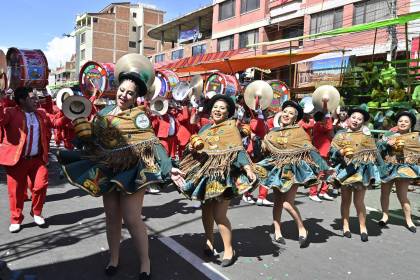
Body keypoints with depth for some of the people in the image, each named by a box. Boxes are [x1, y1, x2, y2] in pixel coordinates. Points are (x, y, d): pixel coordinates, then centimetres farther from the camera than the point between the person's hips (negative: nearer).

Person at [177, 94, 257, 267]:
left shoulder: (231, 128, -4)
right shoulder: (205, 128, 13)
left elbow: (238, 150, -15)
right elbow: (196, 149, 16)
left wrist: (248, 169, -28)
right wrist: (191, 148, -8)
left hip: (223, 176, -5)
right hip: (205, 173, 6)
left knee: (219, 214, -6)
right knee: (206, 209, 13)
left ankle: (229, 249, 12)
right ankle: (209, 240, 35)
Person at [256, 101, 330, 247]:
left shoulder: (299, 131, -4)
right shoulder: (273, 131, 7)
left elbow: (310, 150, -9)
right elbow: (265, 150, 18)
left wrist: (321, 168, -16)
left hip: (294, 169, -4)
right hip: (277, 169, 4)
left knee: (287, 203, -11)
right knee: (278, 201, 7)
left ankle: (302, 229, 12)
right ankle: (277, 232, 21)